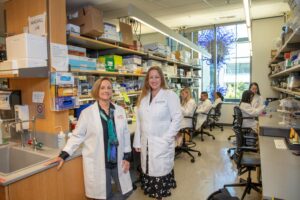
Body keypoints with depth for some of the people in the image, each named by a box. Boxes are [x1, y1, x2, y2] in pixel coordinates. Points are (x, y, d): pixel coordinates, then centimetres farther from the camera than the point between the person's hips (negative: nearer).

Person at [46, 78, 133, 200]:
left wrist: (127, 156, 3)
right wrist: (63, 155, -10)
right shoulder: (87, 113, -9)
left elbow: (125, 134, 4)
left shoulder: (120, 110, 1)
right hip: (97, 163, -3)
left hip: (118, 160, 4)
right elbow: (77, 135, -4)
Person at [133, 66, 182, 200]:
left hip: (162, 144, -5)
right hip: (146, 143, 5)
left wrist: (166, 139, -14)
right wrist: (137, 141, 7)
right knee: (148, 170, 14)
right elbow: (139, 121, 9)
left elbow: (177, 118, -9)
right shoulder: (143, 96, 10)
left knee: (161, 171, 5)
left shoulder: (170, 95, -6)